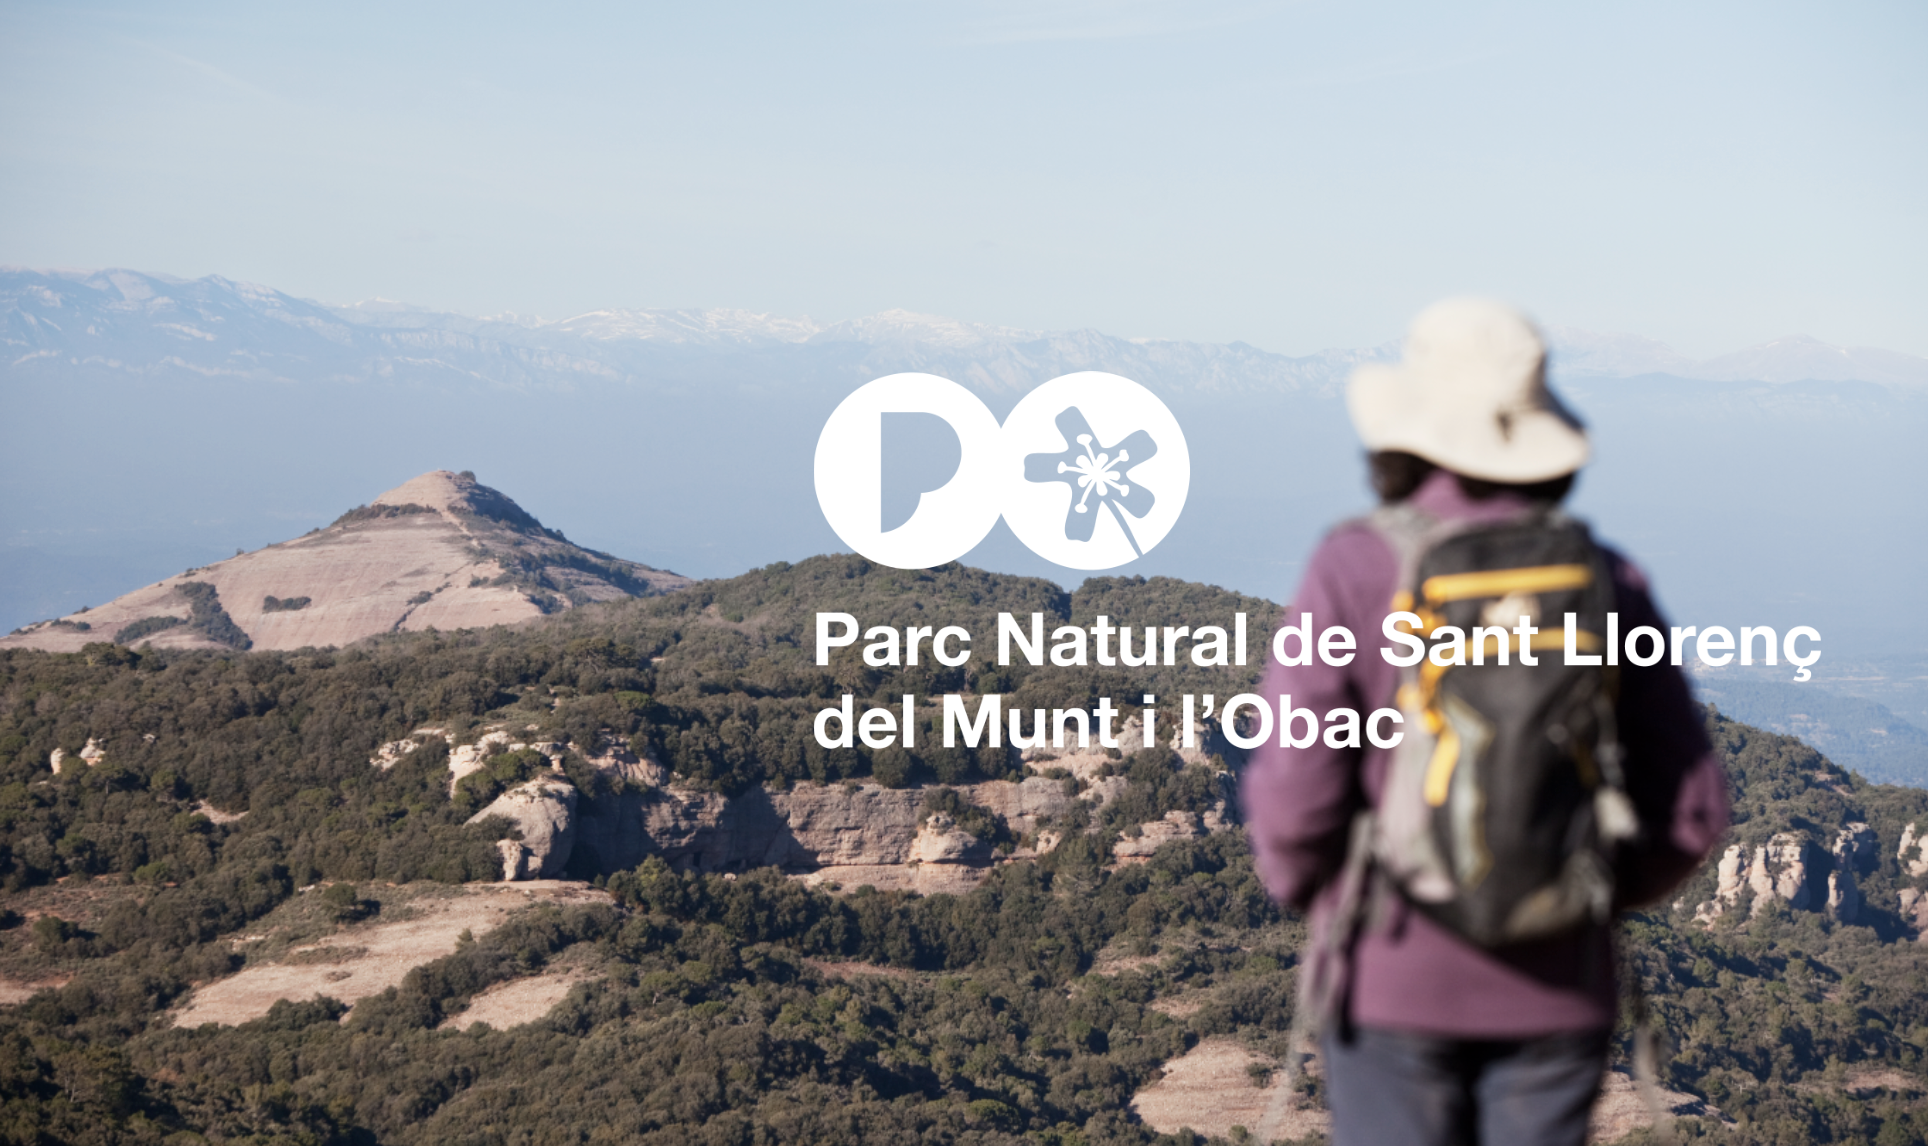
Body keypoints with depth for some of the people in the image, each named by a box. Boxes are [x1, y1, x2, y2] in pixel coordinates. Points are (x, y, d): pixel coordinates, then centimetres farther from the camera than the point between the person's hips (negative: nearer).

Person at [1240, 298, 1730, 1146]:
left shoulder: (1356, 567, -9)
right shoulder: (1603, 581, -1)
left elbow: (1293, 781, -15)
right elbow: (1690, 808, 1)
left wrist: (1303, 887, 6)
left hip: (1396, 976, -2)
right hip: (1558, 984, 2)